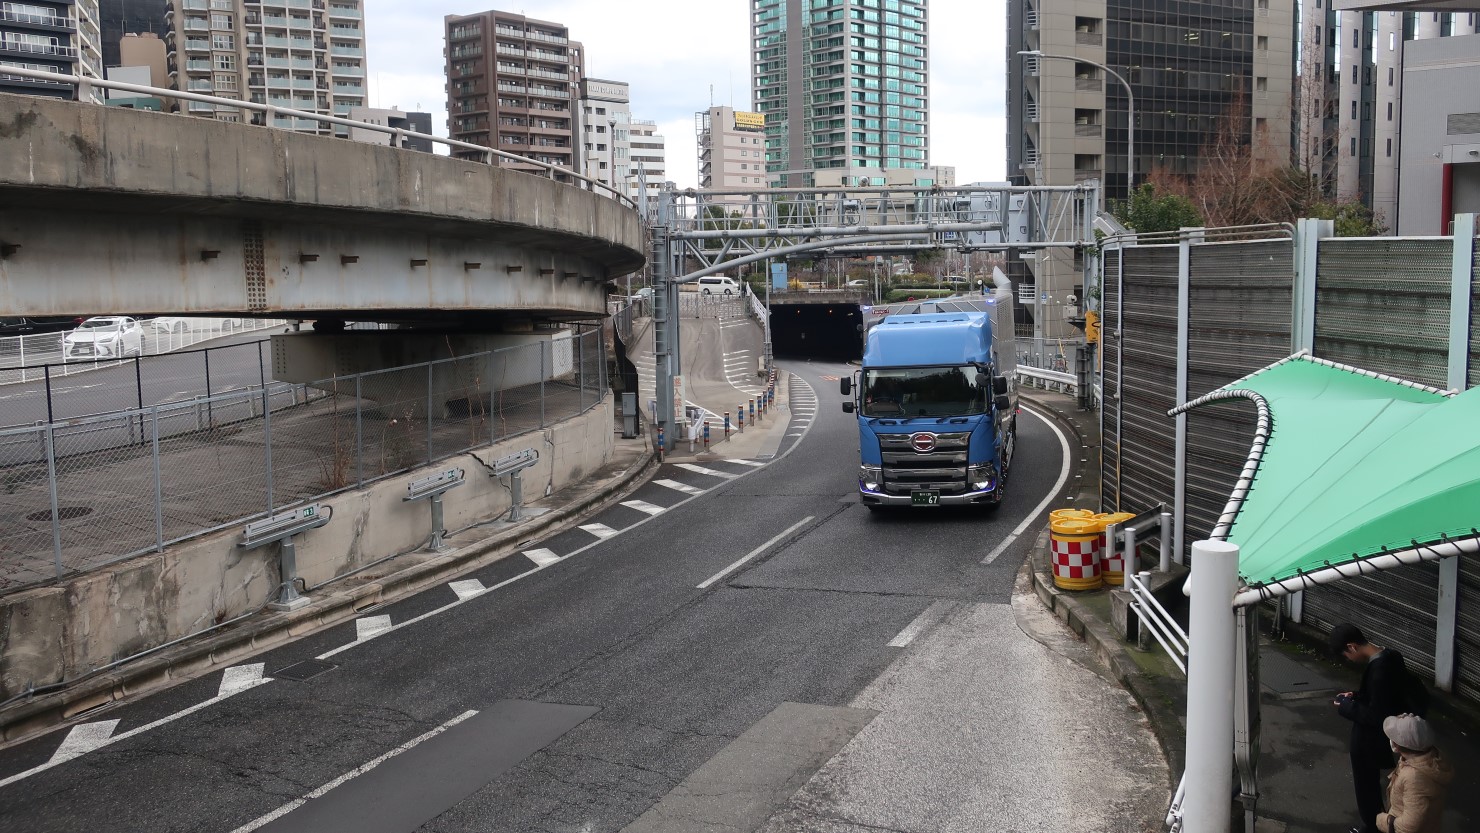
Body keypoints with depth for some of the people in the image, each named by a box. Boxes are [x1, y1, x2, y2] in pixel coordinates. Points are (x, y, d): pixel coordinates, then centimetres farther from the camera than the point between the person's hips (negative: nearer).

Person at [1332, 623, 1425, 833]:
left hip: (1369, 738, -9)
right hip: (1383, 734, 9)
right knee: (1370, 779, 29)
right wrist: (1357, 695, 4)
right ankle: (1374, 815, 48)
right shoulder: (1390, 656, -5)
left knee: (1366, 782, 15)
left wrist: (1347, 706, -19)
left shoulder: (1378, 670, -35)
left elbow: (1376, 716, -30)